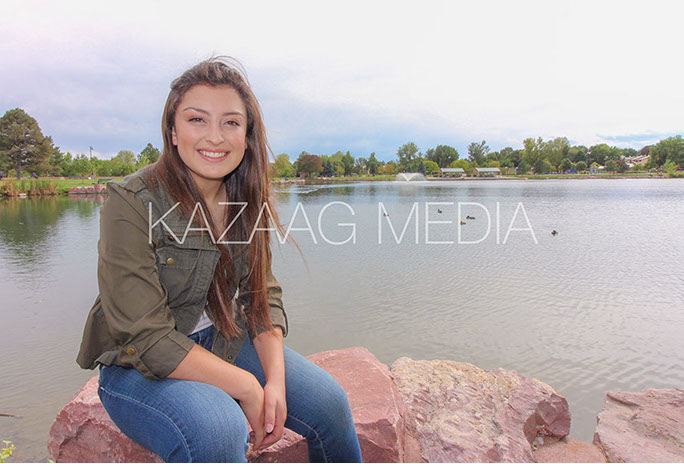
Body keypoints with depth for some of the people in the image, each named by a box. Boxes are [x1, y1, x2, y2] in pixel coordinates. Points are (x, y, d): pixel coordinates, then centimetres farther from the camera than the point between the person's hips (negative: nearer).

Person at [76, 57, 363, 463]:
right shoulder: (130, 204, -21)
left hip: (222, 339, 5)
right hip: (138, 366, -4)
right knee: (218, 431, -35)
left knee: (329, 403, -8)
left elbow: (262, 295, -1)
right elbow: (147, 339, -23)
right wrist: (247, 387, -23)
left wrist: (275, 380, -16)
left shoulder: (246, 201, -4)